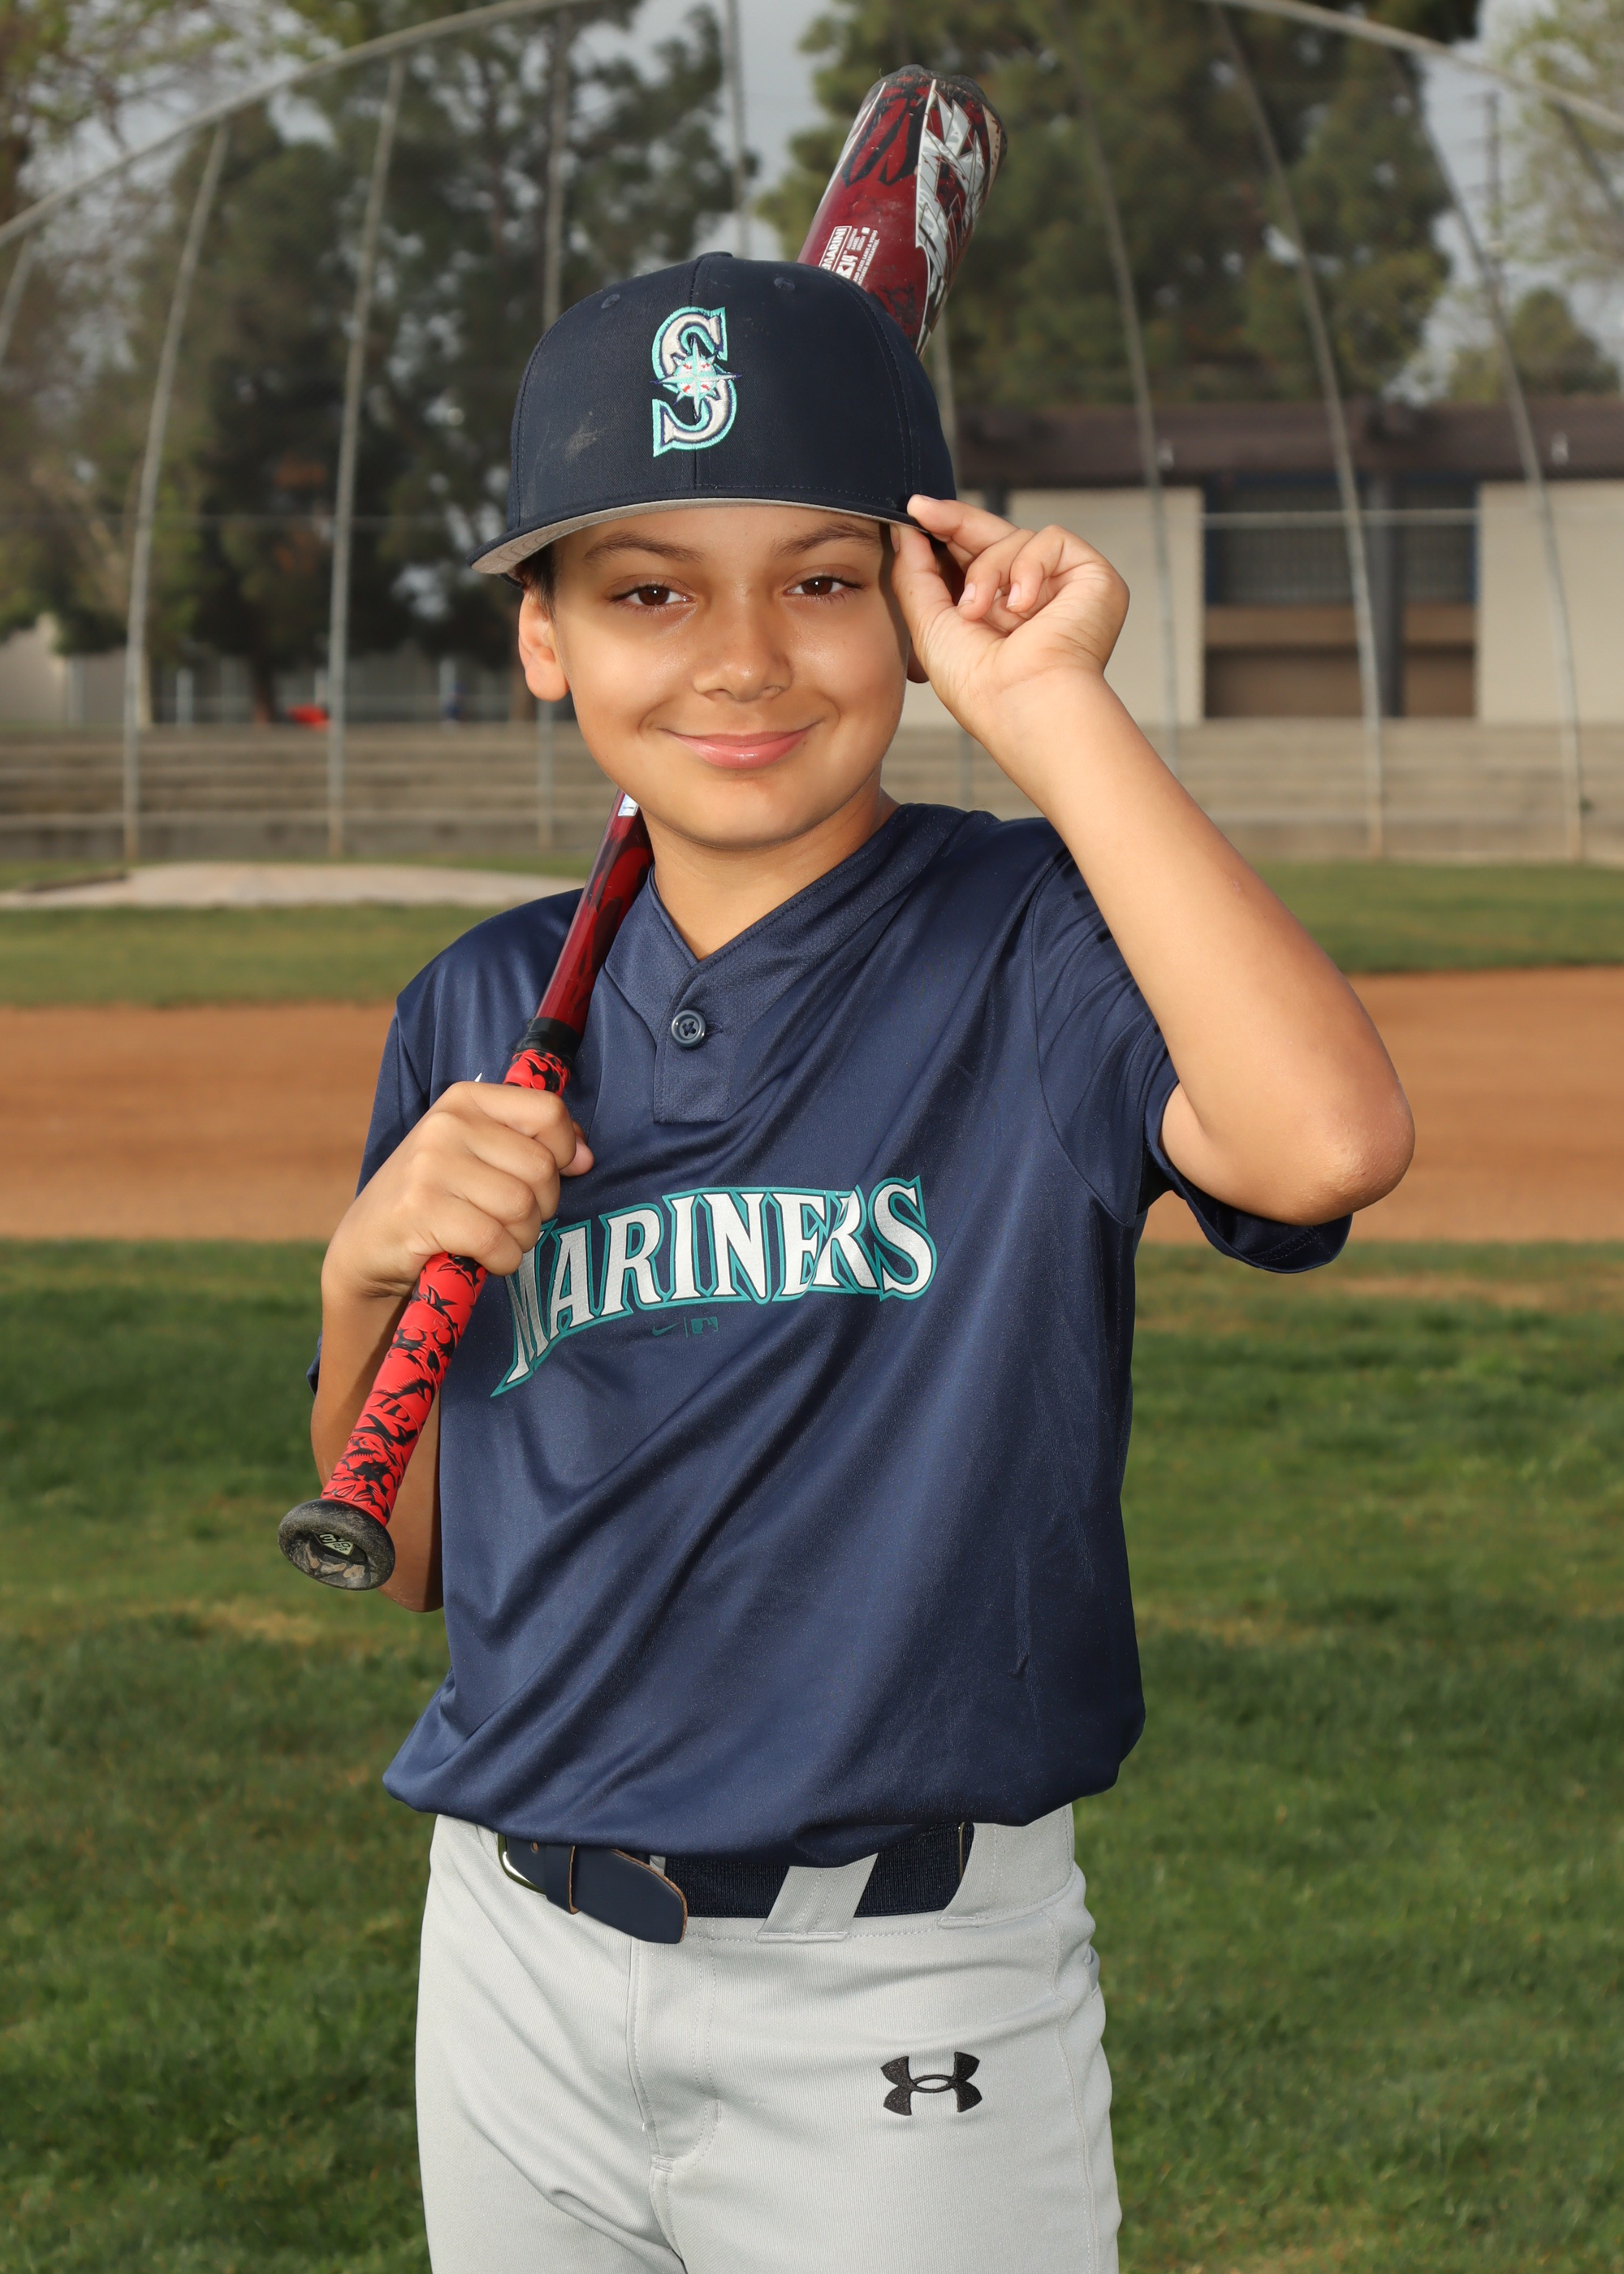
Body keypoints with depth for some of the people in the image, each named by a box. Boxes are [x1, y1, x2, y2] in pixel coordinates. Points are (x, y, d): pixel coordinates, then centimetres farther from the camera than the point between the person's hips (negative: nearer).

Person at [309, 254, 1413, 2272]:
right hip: (514, 1973, 5)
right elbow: (407, 1555, 13)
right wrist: (367, 1284, -7)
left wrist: (1050, 710, -24)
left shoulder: (1035, 949, -9)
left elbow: (1328, 1141, -32)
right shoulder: (489, 1013, 5)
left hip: (899, 2024, -4)